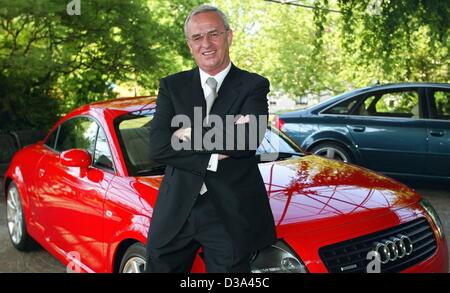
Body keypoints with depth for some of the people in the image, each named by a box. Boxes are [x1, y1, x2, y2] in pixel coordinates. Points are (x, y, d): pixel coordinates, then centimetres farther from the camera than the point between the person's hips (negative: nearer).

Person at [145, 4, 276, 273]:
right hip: (175, 212, 2)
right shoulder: (172, 86, 6)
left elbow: (248, 138, -18)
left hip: (231, 214, -2)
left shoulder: (254, 85, 1)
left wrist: (190, 134, -11)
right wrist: (212, 156, -16)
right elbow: (158, 148, -7)